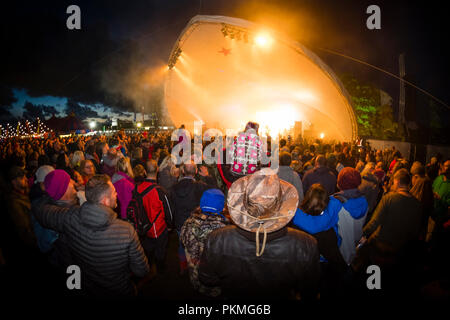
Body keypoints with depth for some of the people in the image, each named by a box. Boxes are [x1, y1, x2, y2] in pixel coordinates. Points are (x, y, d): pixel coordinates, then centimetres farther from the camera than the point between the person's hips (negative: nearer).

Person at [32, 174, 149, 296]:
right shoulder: (127, 231, -36)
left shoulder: (70, 217, -26)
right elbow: (141, 271, -24)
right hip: (120, 292, -3)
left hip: (86, 288, 3)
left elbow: (39, 209, -5)